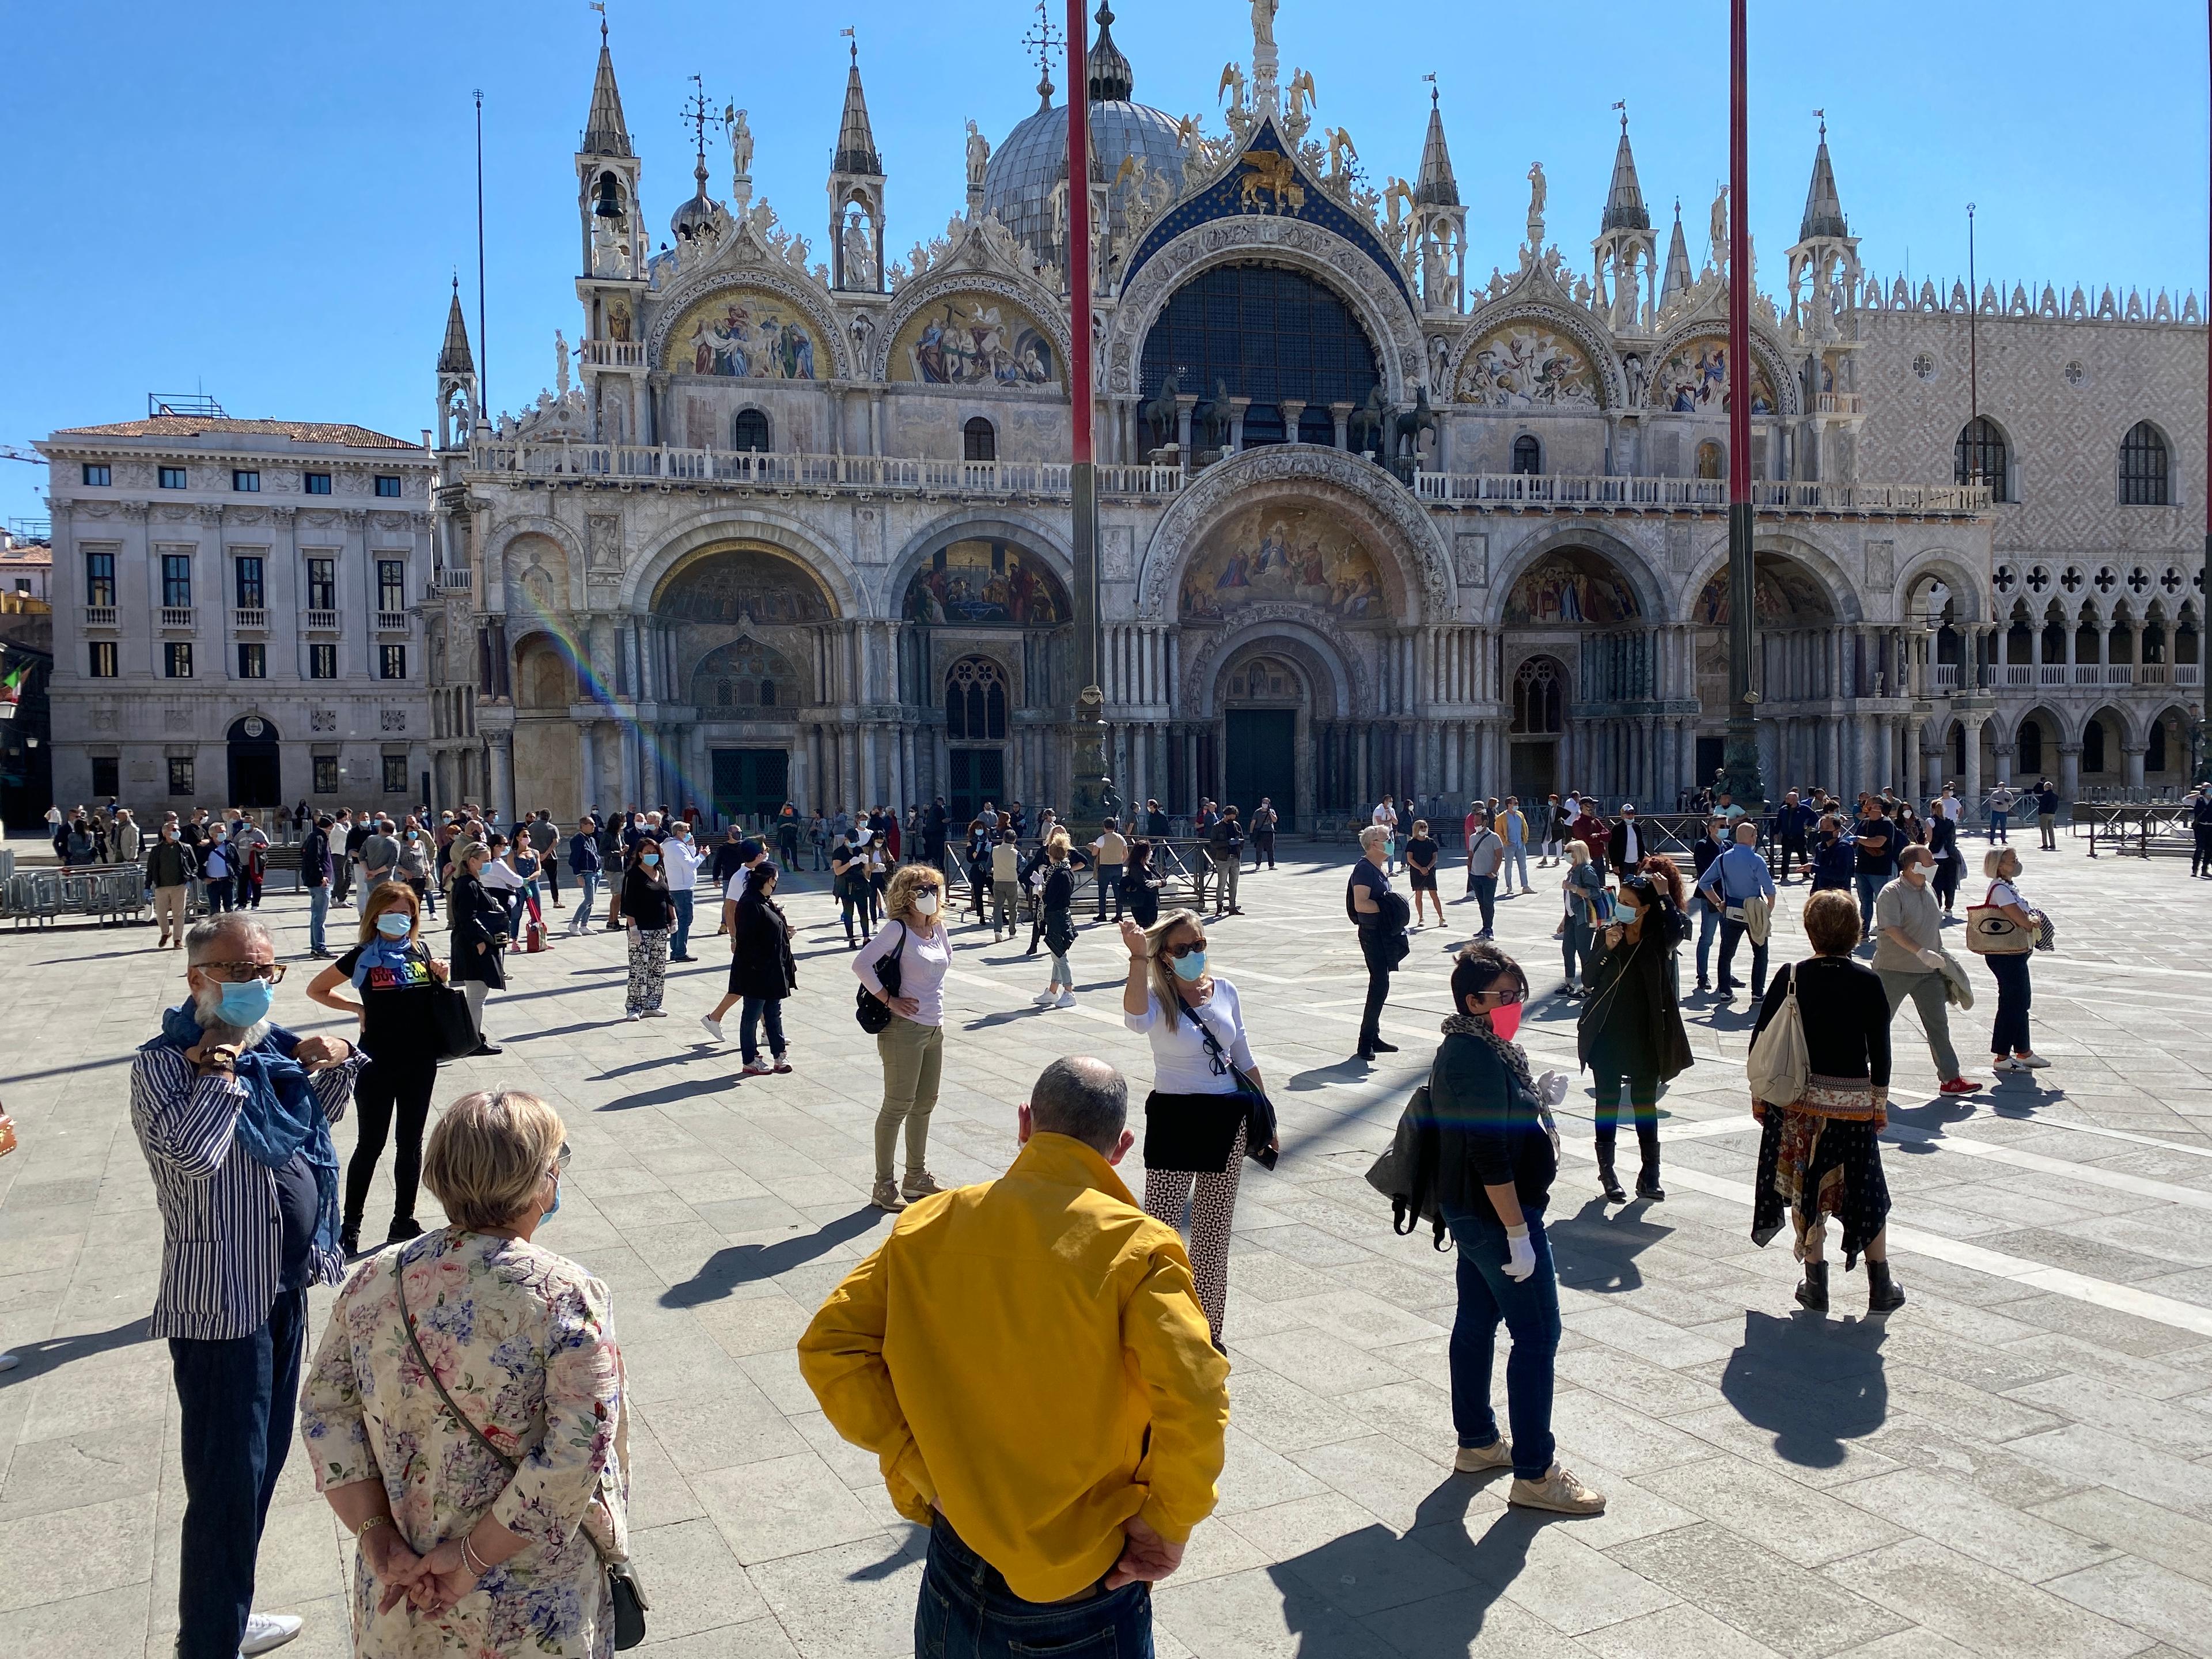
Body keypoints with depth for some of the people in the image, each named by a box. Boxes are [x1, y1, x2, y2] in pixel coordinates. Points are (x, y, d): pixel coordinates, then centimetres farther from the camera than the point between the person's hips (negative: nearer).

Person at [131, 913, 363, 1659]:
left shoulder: (270, 1046, 6)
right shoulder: (163, 1062, -16)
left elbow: (321, 1115, 23)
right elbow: (191, 1155, -33)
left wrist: (332, 1064, 4)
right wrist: (221, 1071, -24)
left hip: (284, 1286, 9)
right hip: (221, 1300, -8)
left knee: (265, 1461, 21)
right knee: (228, 1481, -1)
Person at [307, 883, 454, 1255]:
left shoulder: (421, 951, 4)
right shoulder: (362, 956, -5)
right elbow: (316, 990, 6)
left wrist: (441, 979, -3)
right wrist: (358, 1008, -4)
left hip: (420, 1062, 3)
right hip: (378, 1063, -3)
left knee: (411, 1142, 11)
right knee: (370, 1144, 4)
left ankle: (404, 1221, 23)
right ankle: (350, 1227, 17)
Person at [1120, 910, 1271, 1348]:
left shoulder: (1225, 991, 2)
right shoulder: (1157, 998, -11)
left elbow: (1244, 1059, 12)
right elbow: (1136, 1019, -38)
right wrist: (1138, 957, -42)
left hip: (1227, 1121, 4)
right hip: (1175, 1119, -4)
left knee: (1214, 1230, 13)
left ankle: (1207, 1327, 27)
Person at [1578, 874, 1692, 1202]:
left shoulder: (1658, 939, -4)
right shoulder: (1608, 934, -1)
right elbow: (1589, 981, -5)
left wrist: (1665, 895, -26)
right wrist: (1607, 948, -18)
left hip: (1644, 1036, -1)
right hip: (1607, 1034, 1)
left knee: (1645, 1103, 7)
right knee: (1608, 1102, 9)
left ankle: (1650, 1175, 16)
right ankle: (1607, 1171, 19)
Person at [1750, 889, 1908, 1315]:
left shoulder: (1791, 978, -5)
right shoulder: (1866, 982, -8)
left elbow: (1761, 1039, -2)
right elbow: (1880, 1049, -5)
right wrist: (1880, 1101, 6)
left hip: (1795, 1098, 1)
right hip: (1852, 1100, -1)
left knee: (1805, 1187, 10)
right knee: (1866, 1191, 13)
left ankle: (1815, 1286, 14)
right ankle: (1881, 1287, 20)